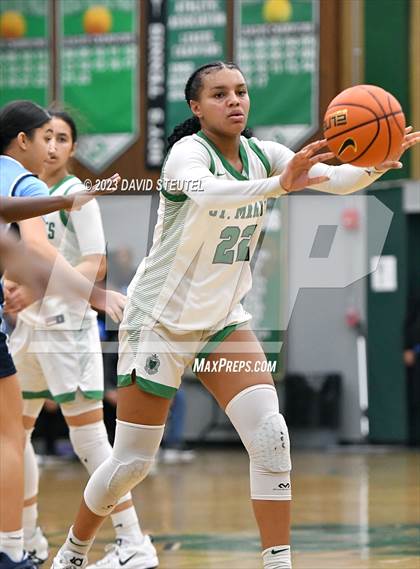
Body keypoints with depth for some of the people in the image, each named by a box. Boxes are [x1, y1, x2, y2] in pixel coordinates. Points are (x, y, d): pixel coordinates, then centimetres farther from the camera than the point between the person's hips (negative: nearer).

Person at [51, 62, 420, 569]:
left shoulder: (261, 155, -1)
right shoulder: (188, 152, -18)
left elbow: (338, 179, -14)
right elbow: (205, 191, -43)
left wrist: (376, 165, -36)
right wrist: (279, 184, -59)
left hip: (222, 318, 5)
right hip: (159, 320, -5)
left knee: (270, 437, -14)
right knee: (132, 462, 1)